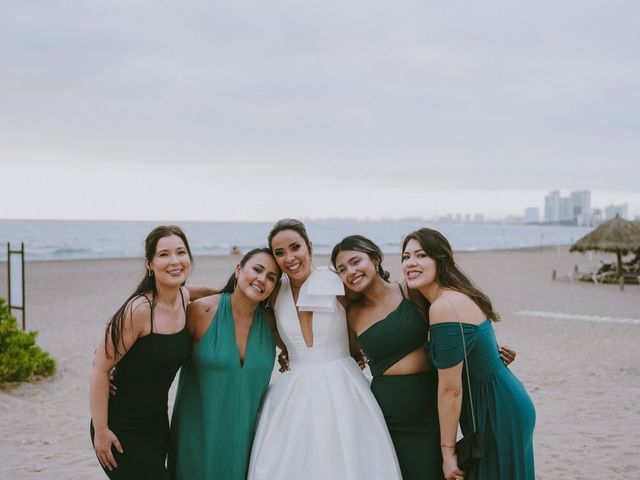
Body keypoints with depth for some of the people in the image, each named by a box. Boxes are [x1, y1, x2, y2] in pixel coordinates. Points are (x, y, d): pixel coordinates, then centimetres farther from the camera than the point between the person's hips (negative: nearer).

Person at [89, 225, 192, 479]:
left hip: (157, 423, 8)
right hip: (123, 430, -8)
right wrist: (101, 431, -18)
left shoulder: (184, 297, 0)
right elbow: (100, 367, -20)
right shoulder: (139, 309, -23)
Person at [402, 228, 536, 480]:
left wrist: (448, 450, -14)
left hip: (498, 415, -10)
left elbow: (450, 388, -21)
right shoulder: (458, 296, 7)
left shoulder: (444, 307, -23)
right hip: (504, 404, 10)